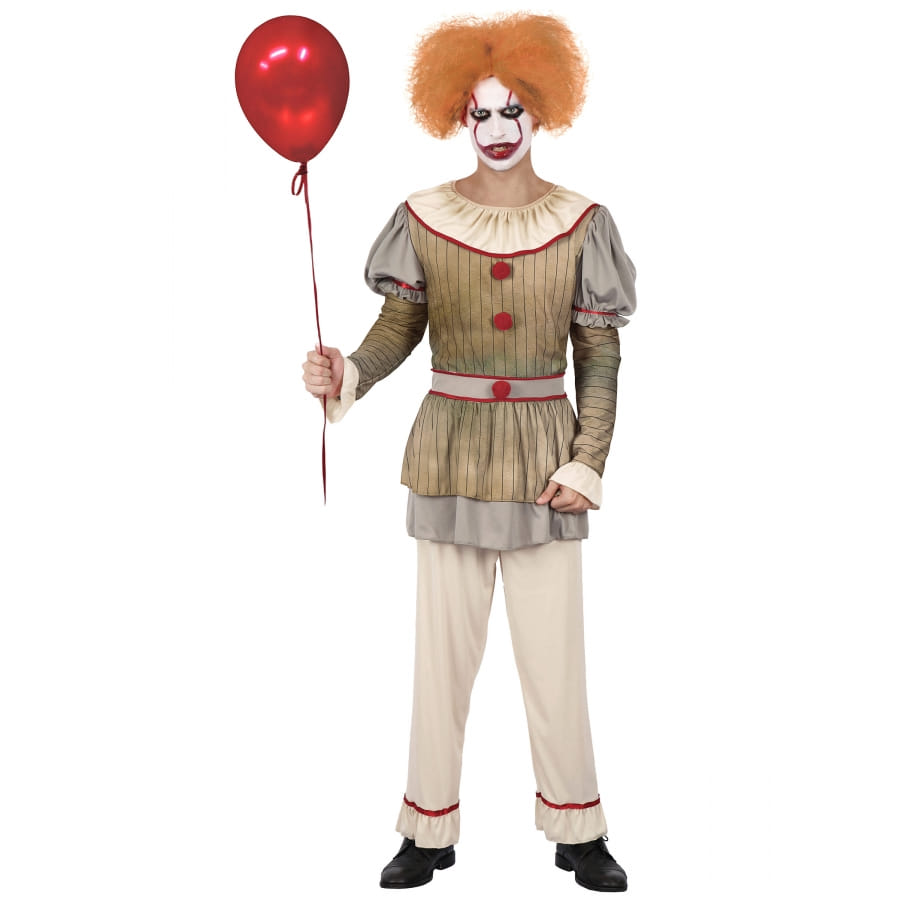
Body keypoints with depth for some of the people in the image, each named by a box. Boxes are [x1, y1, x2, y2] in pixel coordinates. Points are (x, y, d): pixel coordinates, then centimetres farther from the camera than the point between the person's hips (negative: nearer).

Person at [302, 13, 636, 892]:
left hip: (542, 455, 0)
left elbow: (601, 356, 1)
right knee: (443, 651, 8)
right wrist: (349, 373, -19)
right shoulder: (424, 217, 0)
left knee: (554, 652, 5)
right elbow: (399, 325, 2)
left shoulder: (580, 223, -1)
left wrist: (587, 463, -7)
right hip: (450, 453, 1)